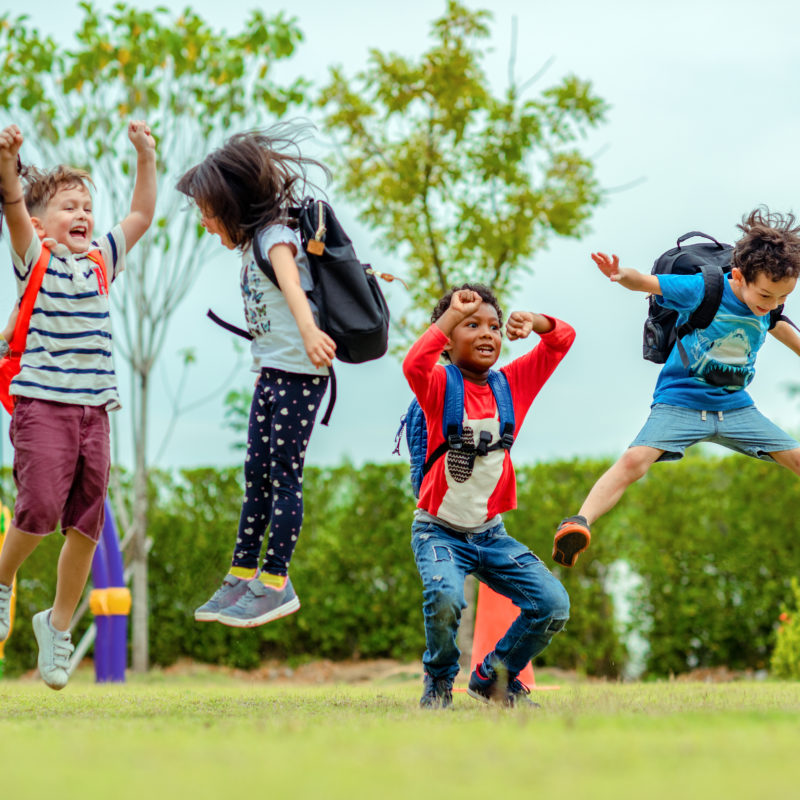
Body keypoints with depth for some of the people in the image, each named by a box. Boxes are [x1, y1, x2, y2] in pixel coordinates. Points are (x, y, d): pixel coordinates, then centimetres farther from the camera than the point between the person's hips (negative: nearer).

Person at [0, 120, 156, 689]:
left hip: (95, 408, 5)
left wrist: (145, 156, 8)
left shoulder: (101, 260, 14)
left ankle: (59, 626, 17)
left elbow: (142, 215, 18)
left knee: (87, 522, 3)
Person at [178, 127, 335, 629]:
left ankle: (275, 583, -3)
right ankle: (243, 577, 14)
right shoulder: (255, 242, 15)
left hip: (299, 372, -9)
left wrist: (308, 332, -51)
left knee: (285, 475, -6)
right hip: (270, 372, 9)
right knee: (257, 475, 10)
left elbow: (291, 284, -35)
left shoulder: (276, 235, -15)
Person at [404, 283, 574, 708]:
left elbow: (563, 339, 5)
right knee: (445, 598, -33)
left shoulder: (513, 383, 4)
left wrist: (535, 322, -15)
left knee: (554, 605, -10)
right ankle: (439, 681, -1)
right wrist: (452, 313, -29)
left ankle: (495, 675, 16)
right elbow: (414, 365, -32)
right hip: (439, 531, -4)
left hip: (490, 533, 5)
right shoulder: (441, 386, -9)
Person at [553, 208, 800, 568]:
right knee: (635, 460, -29)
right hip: (680, 401, -5)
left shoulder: (766, 306, 1)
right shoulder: (701, 289, -15)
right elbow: (644, 282, -14)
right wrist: (622, 275, -38)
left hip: (736, 407, 5)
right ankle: (580, 522, -38)